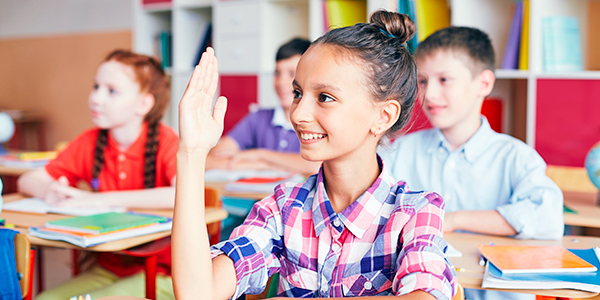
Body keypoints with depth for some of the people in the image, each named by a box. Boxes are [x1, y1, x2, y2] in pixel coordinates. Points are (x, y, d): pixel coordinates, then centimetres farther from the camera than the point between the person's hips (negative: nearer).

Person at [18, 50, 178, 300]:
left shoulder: (165, 140, -13)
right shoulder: (90, 143, 3)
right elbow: (27, 181, 9)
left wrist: (103, 199, -30)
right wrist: (50, 191, -16)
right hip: (108, 268, 5)